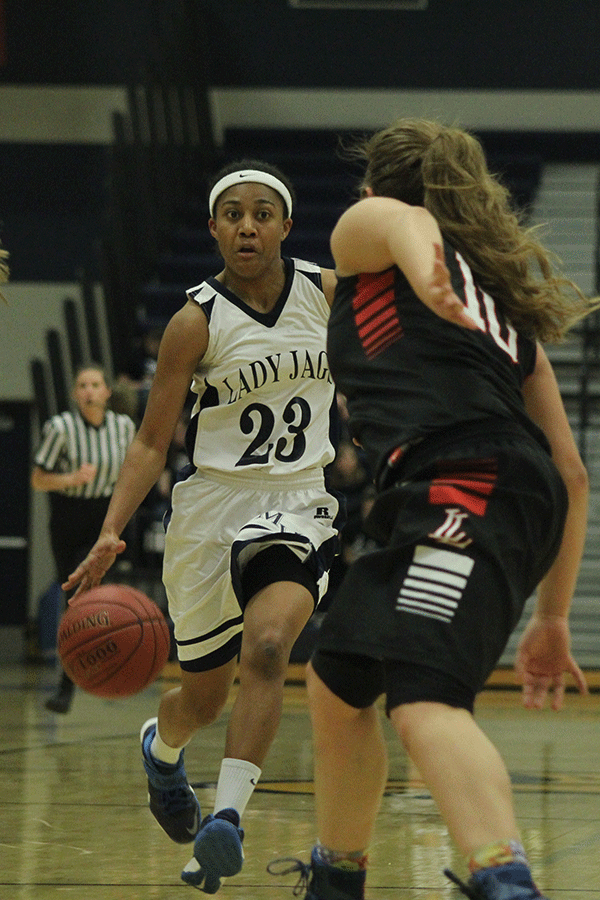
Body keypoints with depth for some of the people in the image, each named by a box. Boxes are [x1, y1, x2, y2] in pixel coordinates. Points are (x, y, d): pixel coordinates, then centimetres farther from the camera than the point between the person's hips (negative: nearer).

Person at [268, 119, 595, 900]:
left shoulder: (368, 223, 19)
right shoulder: (506, 298, 34)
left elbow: (403, 223, -9)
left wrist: (427, 279, -33)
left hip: (463, 485, -8)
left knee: (424, 702, -29)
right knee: (336, 687, 27)